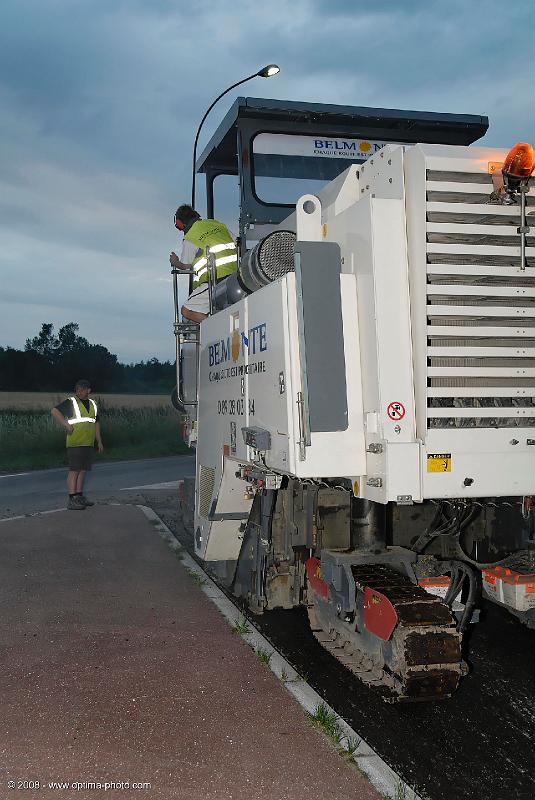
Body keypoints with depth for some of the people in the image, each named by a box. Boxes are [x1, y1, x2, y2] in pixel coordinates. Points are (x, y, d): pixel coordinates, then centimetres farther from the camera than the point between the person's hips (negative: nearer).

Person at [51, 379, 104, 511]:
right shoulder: (71, 402, -5)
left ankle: (79, 496, 19)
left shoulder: (92, 404, 17)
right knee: (74, 470, -9)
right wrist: (66, 425, -17)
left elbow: (96, 423, 23)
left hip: (89, 444, 7)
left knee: (83, 470, 11)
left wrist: (99, 441, 20)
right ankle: (72, 501, -10)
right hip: (75, 443, -7)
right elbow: (54, 411, -12)